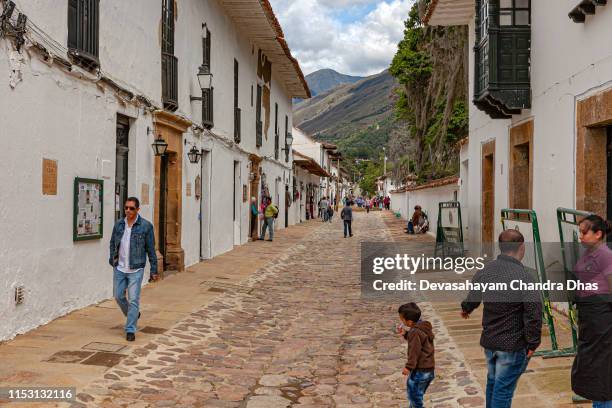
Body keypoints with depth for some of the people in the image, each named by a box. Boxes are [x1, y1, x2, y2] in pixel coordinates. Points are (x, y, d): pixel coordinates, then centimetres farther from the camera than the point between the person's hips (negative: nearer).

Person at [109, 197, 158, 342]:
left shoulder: (146, 226, -7)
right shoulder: (119, 224, 4)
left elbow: (151, 250, -5)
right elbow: (112, 243, 16)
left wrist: (154, 270, -5)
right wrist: (112, 260, 5)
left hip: (135, 270, -4)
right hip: (119, 268, 5)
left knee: (133, 300, -3)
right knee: (118, 296, 12)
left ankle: (130, 330, 7)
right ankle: (133, 315, 38)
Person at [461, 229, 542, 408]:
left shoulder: (484, 272, -2)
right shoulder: (524, 277, -22)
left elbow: (472, 299, 13)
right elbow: (534, 315, -24)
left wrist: (465, 309, 35)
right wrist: (533, 343, -11)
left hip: (488, 341, 6)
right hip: (513, 346, -6)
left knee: (492, 381, 23)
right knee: (504, 388, 5)